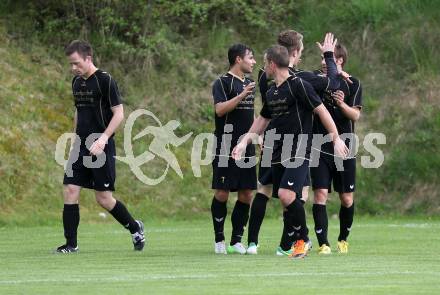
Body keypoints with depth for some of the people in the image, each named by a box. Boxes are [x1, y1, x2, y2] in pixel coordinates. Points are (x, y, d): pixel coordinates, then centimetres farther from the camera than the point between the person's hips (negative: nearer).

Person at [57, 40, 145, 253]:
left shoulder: (105, 80, -11)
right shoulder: (76, 82, 11)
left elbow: (119, 114, -12)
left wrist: (103, 139, -22)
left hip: (102, 147, -7)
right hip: (81, 147, 7)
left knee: (104, 198, -4)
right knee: (70, 191, -4)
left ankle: (134, 228, 19)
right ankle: (70, 244, 0)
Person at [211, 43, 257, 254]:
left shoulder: (248, 83, 18)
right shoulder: (223, 83, -6)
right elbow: (220, 109, -20)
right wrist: (241, 95, -27)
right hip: (226, 148, -7)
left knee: (246, 194, 3)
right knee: (222, 193, -4)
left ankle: (236, 241, 8)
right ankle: (219, 240, 5)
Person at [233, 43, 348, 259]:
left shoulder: (299, 85, -8)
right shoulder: (271, 93, 15)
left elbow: (322, 111, -7)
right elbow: (261, 121, 28)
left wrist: (336, 138, -9)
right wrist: (244, 142, 21)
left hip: (299, 153, -8)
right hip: (279, 155, 8)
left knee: (286, 194, -22)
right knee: (286, 200, 4)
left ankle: (302, 239, -8)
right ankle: (292, 243, 12)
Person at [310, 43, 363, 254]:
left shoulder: (352, 84, 0)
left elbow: (356, 115, -6)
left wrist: (342, 104, -26)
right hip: (320, 148, 0)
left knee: (347, 199, 5)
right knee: (320, 194, -11)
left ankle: (343, 239, 26)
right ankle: (323, 244, -11)